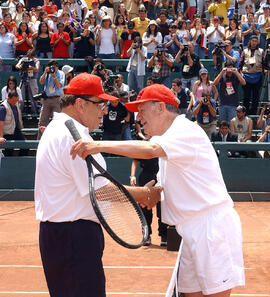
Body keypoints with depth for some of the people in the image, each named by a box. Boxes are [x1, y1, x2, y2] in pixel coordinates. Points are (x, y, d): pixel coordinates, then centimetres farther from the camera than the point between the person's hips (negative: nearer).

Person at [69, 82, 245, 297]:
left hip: (213, 225, -10)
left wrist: (100, 146, -36)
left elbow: (150, 149, -32)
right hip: (193, 232, 10)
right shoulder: (166, 138, 20)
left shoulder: (187, 130, -12)